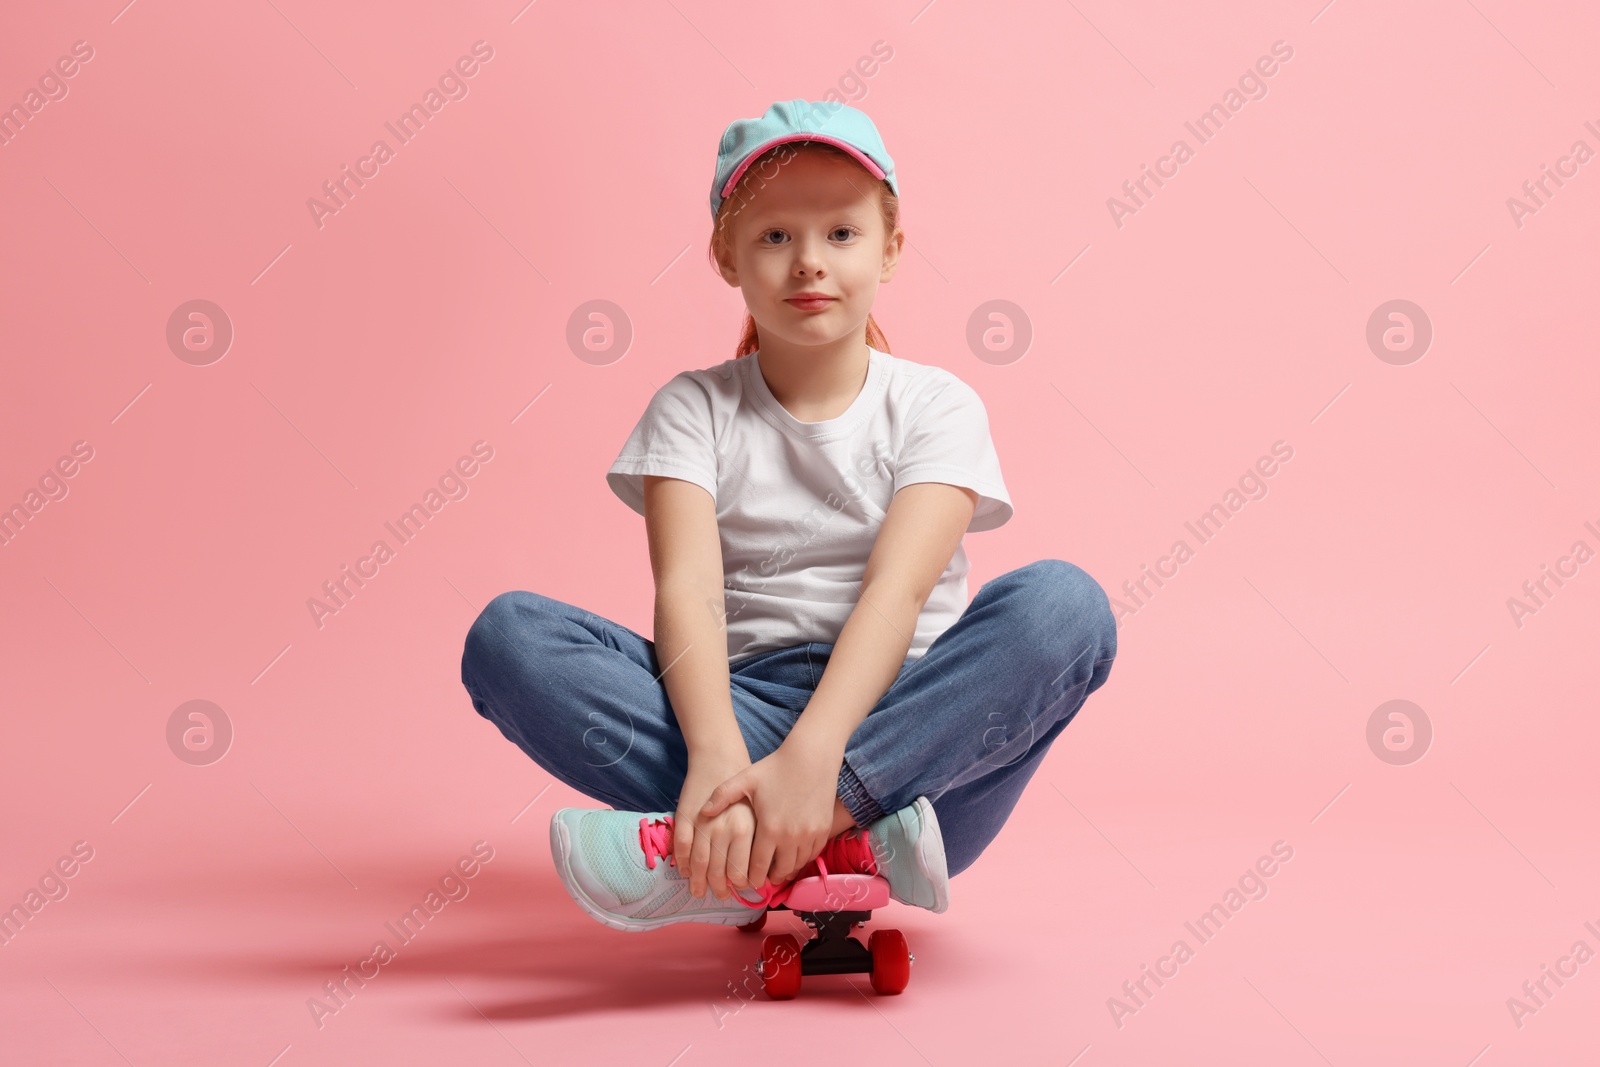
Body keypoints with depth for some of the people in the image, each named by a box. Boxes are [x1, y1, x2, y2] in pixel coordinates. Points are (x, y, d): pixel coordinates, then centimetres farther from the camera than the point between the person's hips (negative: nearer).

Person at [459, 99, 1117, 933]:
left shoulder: (934, 407, 5)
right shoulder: (694, 409, 7)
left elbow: (897, 590, -12)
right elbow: (688, 591, -9)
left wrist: (812, 753, -30)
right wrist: (716, 757, -30)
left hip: (905, 720, 0)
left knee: (1063, 603, -28)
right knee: (510, 633, -20)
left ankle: (748, 867, -34)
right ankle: (843, 840, -32)